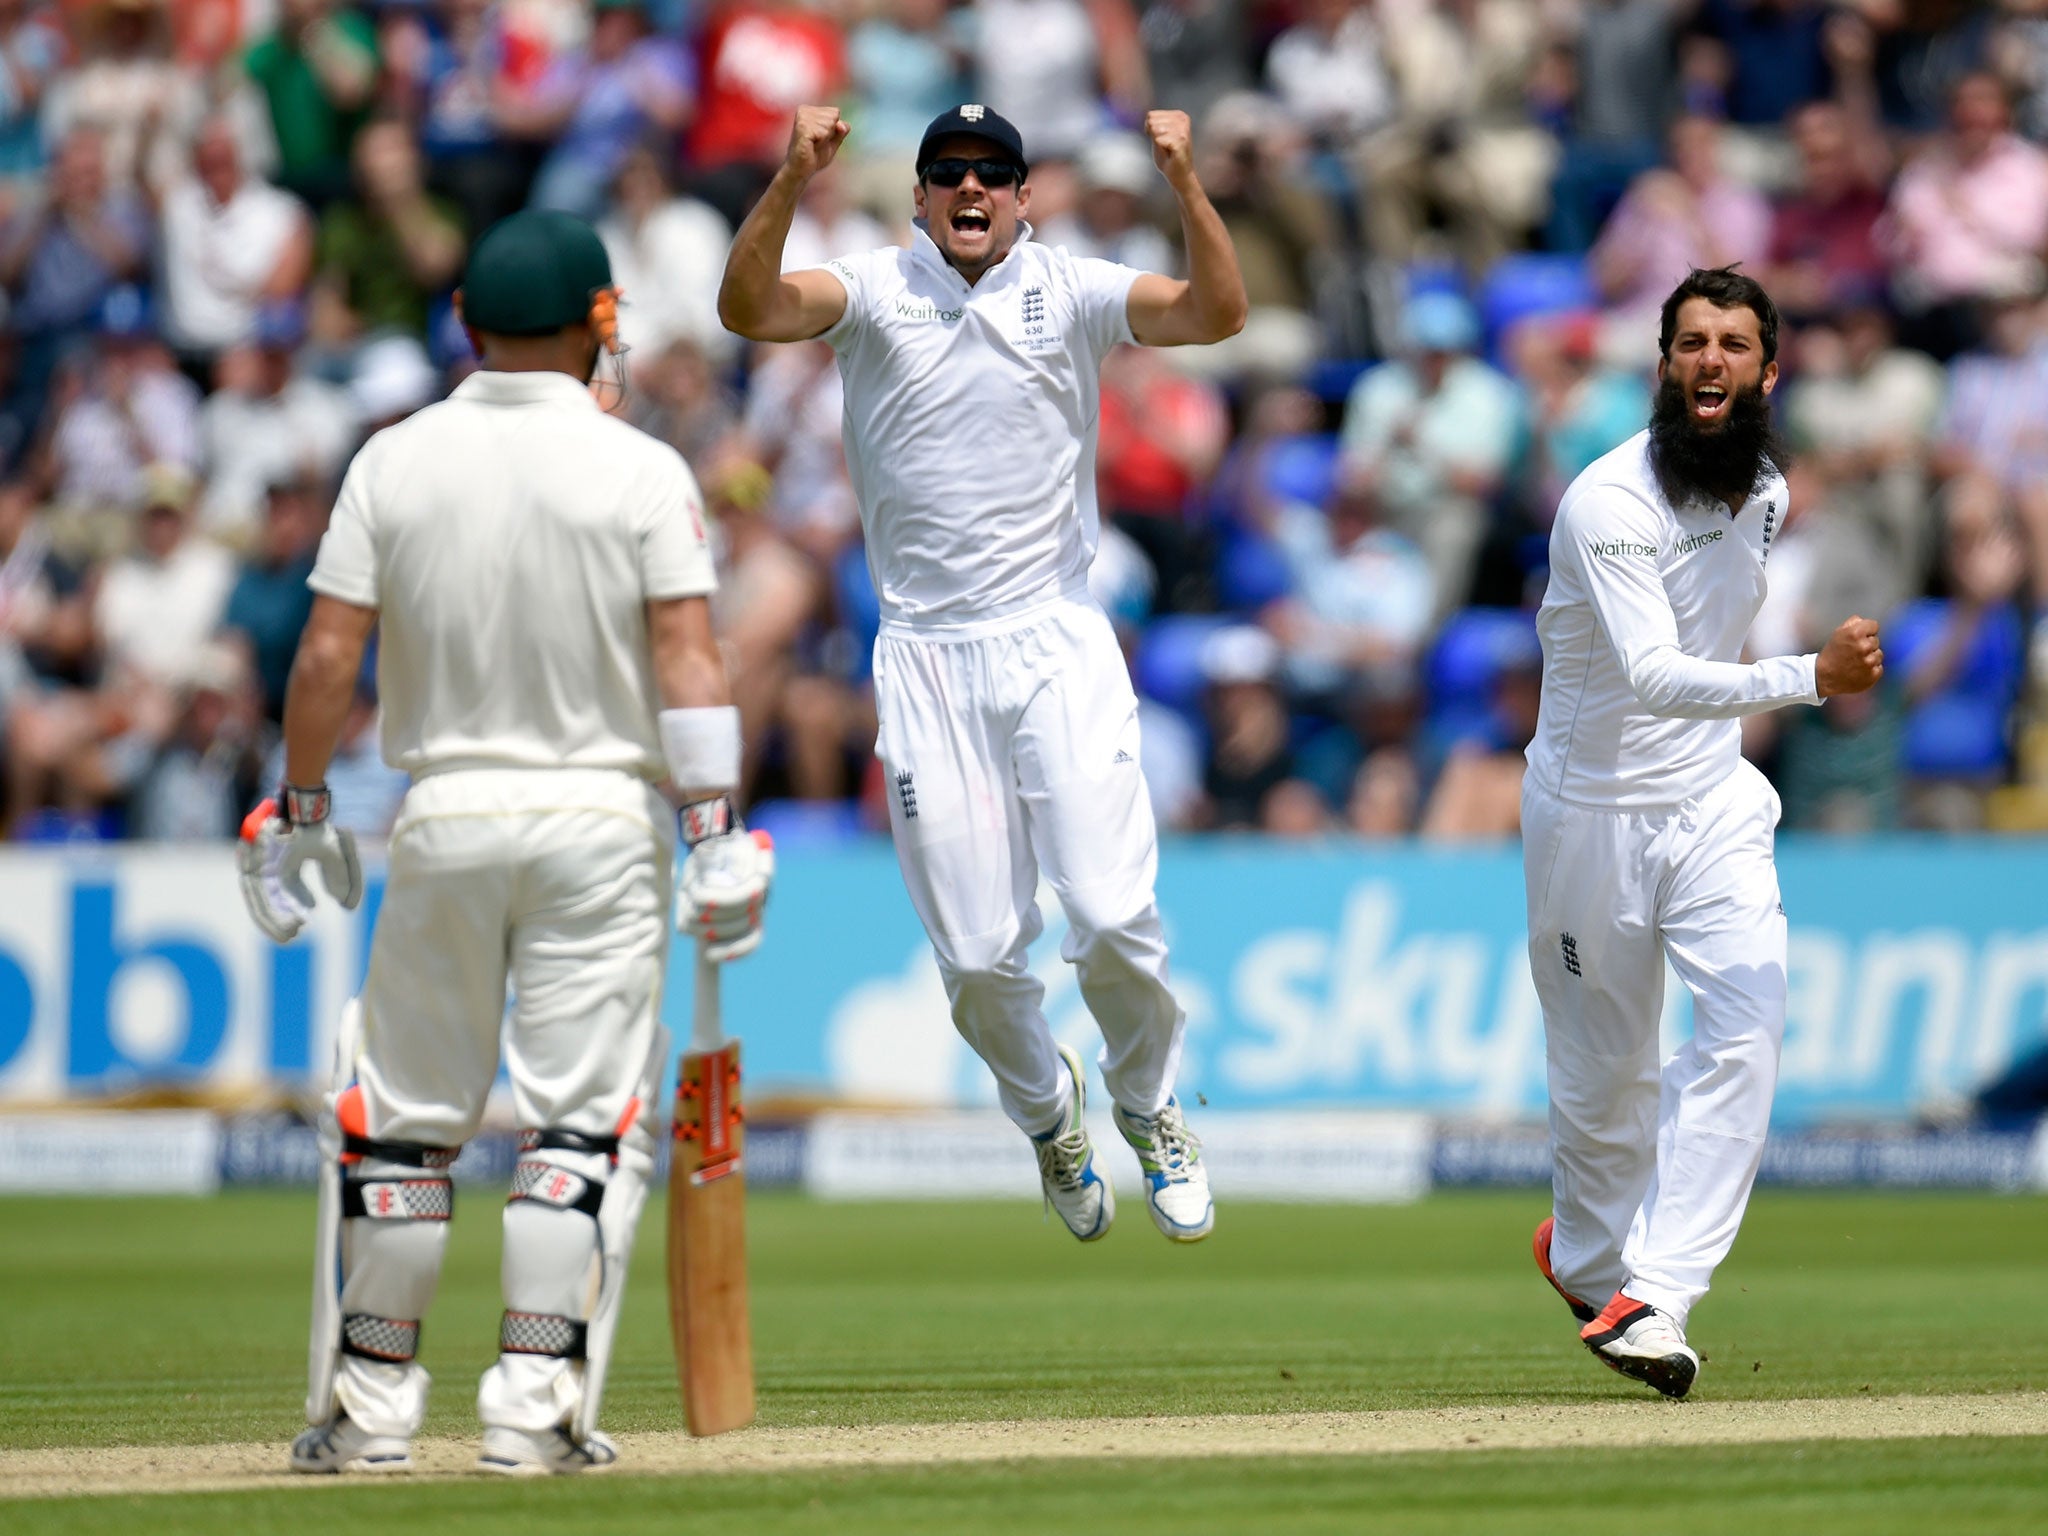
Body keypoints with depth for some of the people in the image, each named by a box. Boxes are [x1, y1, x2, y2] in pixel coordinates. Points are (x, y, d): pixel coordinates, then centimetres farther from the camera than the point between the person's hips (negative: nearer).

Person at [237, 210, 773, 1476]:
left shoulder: (395, 461, 0)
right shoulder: (642, 471, -5)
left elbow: (328, 656, -2)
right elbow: (687, 661, -11)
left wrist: (300, 813, 7)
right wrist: (717, 840, -10)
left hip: (443, 815, 2)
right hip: (604, 818, -2)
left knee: (401, 1116, 10)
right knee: (586, 1118, 0)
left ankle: (371, 1401, 13)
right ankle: (537, 1403, -7)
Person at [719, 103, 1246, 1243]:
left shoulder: (1071, 293, 1)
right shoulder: (875, 292, 1)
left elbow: (1216, 312, -14)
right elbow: (750, 307, -18)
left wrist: (1185, 184, -29)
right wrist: (792, 184, -33)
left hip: (1060, 646, -1)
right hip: (928, 664, 1)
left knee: (1113, 914, -13)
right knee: (978, 954, 1)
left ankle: (1151, 1105, 16)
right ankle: (1050, 1112, 31)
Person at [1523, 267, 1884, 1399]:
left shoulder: (1765, 489, 1)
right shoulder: (1610, 502, -22)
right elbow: (1652, 672, -35)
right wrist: (1811, 678, -45)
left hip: (1712, 799, 5)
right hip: (1593, 810, -5)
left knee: (1745, 1028, -17)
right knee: (1604, 1069, 7)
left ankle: (1654, 1301, -20)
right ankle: (1588, 1253, 38)